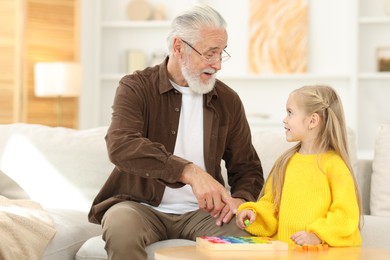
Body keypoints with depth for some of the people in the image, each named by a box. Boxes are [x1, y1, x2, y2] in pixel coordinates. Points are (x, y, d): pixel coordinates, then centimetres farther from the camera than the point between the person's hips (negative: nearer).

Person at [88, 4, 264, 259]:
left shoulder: (228, 100, 6)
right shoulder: (136, 87, -5)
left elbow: (247, 167, 14)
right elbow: (120, 146, -25)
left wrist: (239, 199, -11)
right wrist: (189, 172, -36)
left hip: (199, 211, 3)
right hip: (143, 207, -2)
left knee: (246, 235, -28)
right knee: (121, 226, -36)